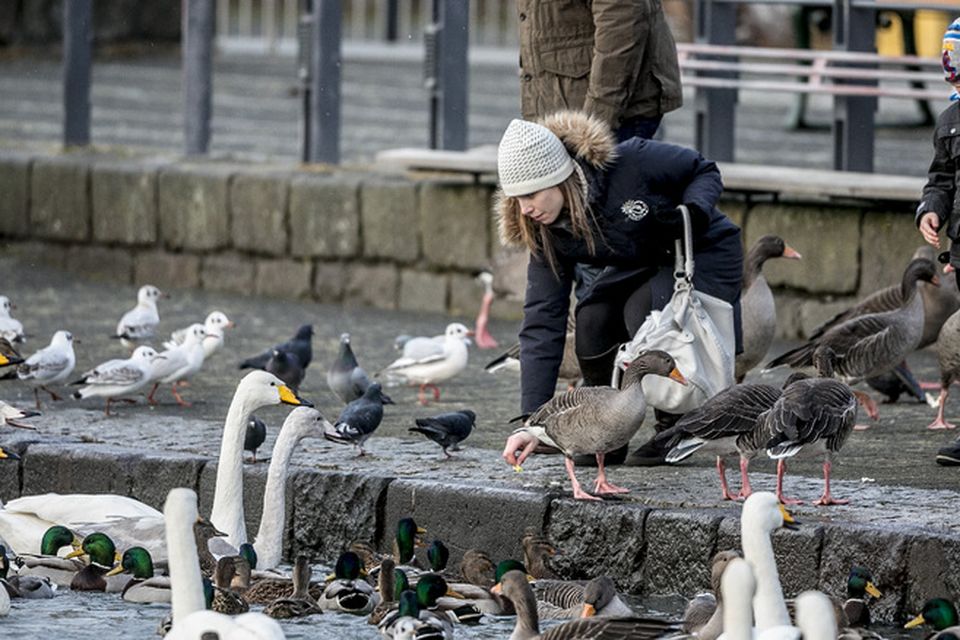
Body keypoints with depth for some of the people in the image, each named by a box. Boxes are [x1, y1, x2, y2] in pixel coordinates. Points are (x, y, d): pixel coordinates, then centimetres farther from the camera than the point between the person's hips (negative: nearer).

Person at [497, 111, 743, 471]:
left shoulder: (630, 164, -32)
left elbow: (705, 172, -13)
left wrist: (693, 214, -36)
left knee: (644, 310, -31)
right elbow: (541, 322, -18)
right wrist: (532, 420, -25)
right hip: (643, 266, 5)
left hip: (708, 253, -5)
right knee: (592, 318, -22)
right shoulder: (545, 232, -17)